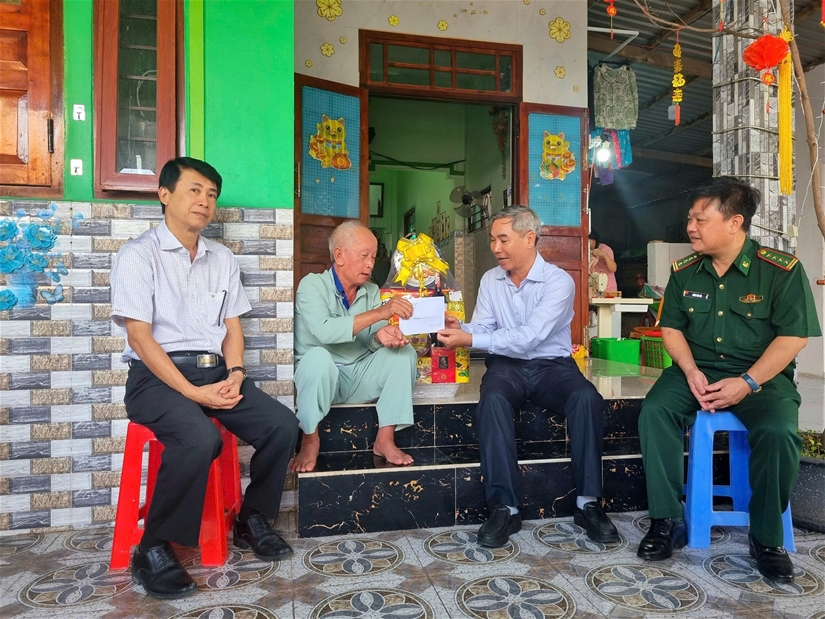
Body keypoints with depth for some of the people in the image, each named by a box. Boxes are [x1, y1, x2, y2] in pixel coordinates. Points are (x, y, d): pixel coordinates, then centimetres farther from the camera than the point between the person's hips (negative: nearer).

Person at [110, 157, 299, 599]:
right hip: (157, 376, -5)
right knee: (200, 439, -33)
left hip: (215, 371, 6)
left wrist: (235, 374, -7)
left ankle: (252, 520, 9)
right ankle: (154, 549, -10)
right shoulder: (138, 255, -4)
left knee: (282, 424, -14)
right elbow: (140, 336, -11)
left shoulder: (223, 259, 14)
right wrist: (192, 392, -18)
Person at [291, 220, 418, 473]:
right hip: (322, 377, -4)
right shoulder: (312, 285, -11)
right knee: (317, 356, -35)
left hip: (361, 377, 5)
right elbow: (323, 331, -29)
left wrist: (382, 335, -30)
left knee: (403, 352, -16)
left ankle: (385, 439, -13)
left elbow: (372, 339, -4)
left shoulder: (372, 291, 5)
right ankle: (310, 440, -15)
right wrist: (379, 313, -32)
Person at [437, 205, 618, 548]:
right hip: (507, 365, 2)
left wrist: (469, 339, -25)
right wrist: (458, 329, -21)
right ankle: (504, 507, -26)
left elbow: (528, 338, -21)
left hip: (552, 365, -1)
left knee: (586, 398, -31)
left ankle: (588, 502, -16)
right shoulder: (490, 280, 7)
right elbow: (481, 330, 2)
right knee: (492, 401, -32)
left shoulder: (559, 281, -10)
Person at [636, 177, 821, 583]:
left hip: (762, 375, -3)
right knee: (654, 411, -23)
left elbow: (794, 336, -10)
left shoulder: (782, 270, -8)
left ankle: (767, 538, -5)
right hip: (697, 370, 3)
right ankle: (667, 521, -13)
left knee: (779, 432, -30)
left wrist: (747, 382, -20)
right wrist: (691, 370, -10)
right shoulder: (684, 271, 3)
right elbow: (672, 328, 8)